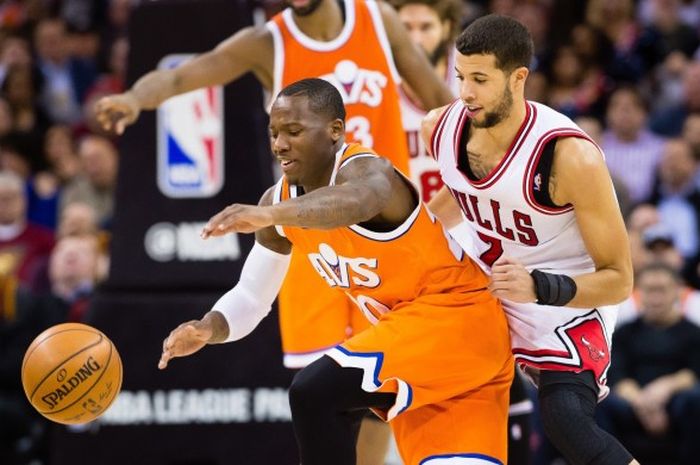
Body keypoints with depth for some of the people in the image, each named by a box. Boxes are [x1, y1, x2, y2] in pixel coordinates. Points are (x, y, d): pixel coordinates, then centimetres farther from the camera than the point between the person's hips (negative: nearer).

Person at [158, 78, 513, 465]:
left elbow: (359, 200, -50)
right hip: (408, 329, 9)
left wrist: (268, 215, -66)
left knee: (313, 392, -22)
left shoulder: (364, 170, -22)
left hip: (455, 316, -9)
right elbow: (251, 297, 10)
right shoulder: (281, 200, 4)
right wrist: (208, 329, -13)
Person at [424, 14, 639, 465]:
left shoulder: (571, 157, -28)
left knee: (566, 421, -32)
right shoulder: (442, 128, -10)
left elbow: (619, 280, -22)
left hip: (564, 306, -8)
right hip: (481, 293, 8)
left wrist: (538, 288, -37)